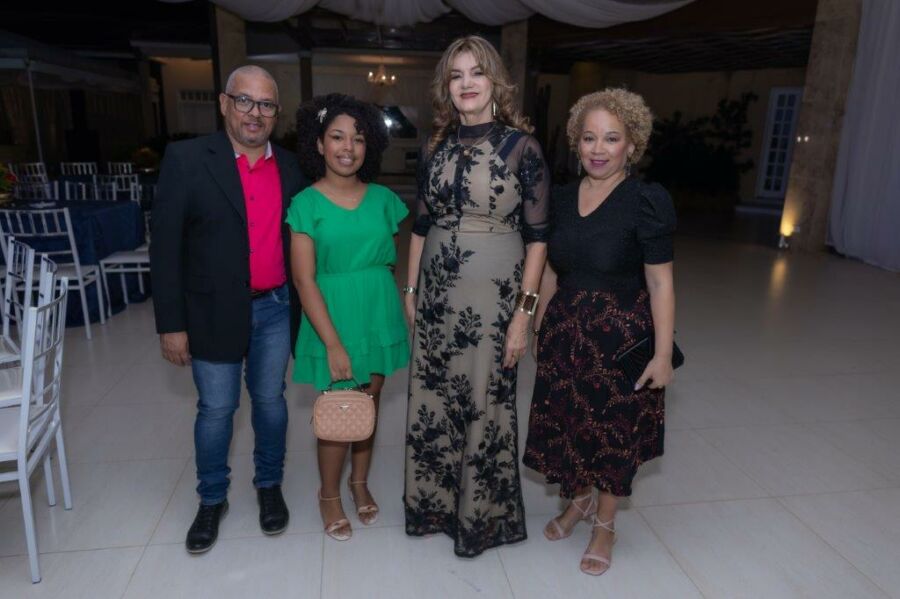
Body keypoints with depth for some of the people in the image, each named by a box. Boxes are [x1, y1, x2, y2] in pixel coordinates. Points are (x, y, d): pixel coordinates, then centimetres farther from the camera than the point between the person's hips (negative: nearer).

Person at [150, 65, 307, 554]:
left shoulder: (290, 166, 4)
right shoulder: (187, 159, -7)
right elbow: (165, 247, -8)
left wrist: (301, 304, 7)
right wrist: (171, 323, -10)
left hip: (275, 308, 3)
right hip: (213, 311, -2)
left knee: (270, 401, 15)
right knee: (216, 409, 11)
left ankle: (269, 485, 37)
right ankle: (212, 499, 33)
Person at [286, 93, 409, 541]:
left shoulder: (383, 199, 2)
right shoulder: (306, 203, -7)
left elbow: (395, 263, 7)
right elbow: (305, 280, -11)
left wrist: (408, 319, 2)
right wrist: (334, 343, -16)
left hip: (379, 315, 3)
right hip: (333, 317, -3)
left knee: (369, 406, 15)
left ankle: (360, 483, 38)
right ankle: (329, 495, 31)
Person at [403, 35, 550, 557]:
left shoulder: (521, 146, -7)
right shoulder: (438, 146, 7)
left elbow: (537, 235, -8)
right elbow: (421, 223, 11)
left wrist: (525, 311, -12)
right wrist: (410, 289, 9)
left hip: (493, 293, -4)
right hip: (437, 291, 5)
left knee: (485, 402, 8)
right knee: (432, 400, 13)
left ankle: (480, 514, 31)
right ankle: (435, 502, 35)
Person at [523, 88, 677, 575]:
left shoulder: (647, 202, -13)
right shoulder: (562, 197, 2)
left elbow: (660, 283, -14)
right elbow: (551, 271, 9)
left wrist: (663, 354, -15)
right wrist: (539, 327, 12)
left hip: (621, 335, -4)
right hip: (565, 330, 5)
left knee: (614, 429, 11)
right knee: (566, 422, 15)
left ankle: (605, 524, 35)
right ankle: (579, 500, 44)